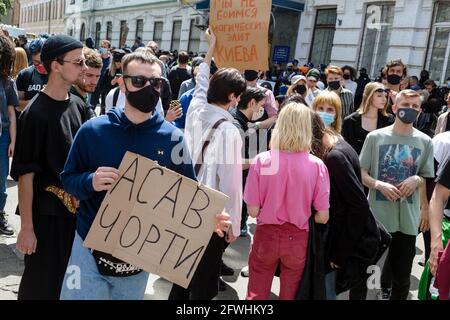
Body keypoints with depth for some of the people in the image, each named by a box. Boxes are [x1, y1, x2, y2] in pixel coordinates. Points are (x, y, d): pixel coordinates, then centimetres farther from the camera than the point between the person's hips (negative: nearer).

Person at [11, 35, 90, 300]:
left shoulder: (78, 105, 3)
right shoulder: (36, 113, -18)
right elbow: (25, 174, -17)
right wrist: (27, 227, -17)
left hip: (76, 207, 6)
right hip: (46, 213, -6)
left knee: (68, 277, 19)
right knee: (41, 283, 10)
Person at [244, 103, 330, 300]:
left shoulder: (261, 161, -15)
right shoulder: (316, 165, -14)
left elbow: (253, 211, -11)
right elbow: (323, 217, -10)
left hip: (266, 236, 0)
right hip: (297, 240, 1)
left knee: (256, 295, 20)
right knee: (290, 294, 22)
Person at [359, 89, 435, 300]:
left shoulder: (425, 142, 4)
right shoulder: (375, 137, -2)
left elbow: (428, 177, 12)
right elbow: (361, 173, 0)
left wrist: (417, 180, -10)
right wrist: (378, 184, -18)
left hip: (408, 217, 2)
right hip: (377, 214, -1)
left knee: (402, 275, 11)